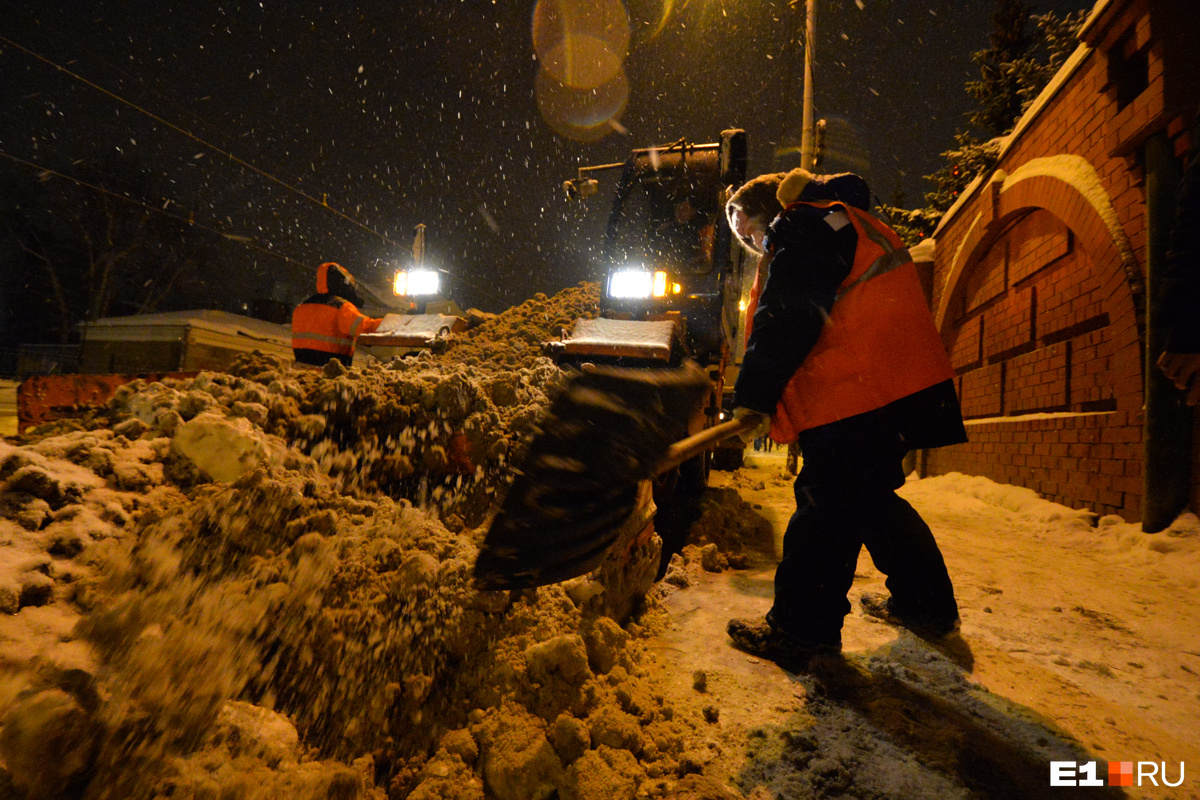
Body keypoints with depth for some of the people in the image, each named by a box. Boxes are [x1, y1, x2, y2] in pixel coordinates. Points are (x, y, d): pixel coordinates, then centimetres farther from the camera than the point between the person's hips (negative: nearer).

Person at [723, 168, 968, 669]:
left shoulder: (802, 229, -5)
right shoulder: (842, 227, 29)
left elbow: (784, 322, -19)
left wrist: (754, 397, -18)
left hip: (857, 392, -11)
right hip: (892, 386, 11)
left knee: (826, 504, -7)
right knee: (871, 495, 21)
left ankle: (801, 631, 0)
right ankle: (927, 605, 32)